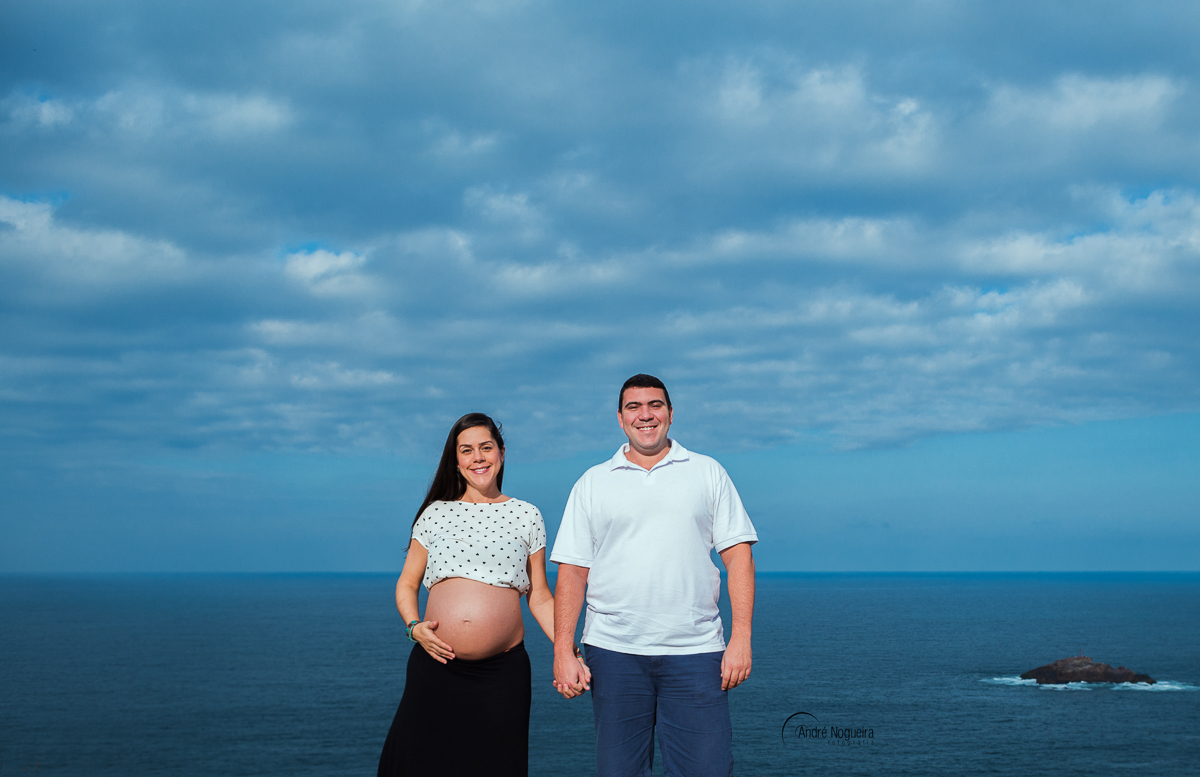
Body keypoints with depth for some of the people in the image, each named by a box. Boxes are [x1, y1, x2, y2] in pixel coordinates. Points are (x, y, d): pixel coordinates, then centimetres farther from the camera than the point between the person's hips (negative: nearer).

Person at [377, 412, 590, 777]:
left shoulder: (526, 517, 10)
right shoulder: (436, 514, 10)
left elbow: (540, 597, 11)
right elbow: (406, 585, 15)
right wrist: (414, 626, -5)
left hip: (502, 672, 0)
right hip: (436, 663, 1)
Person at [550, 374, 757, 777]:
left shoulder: (708, 473, 11)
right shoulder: (592, 483, 11)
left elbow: (738, 556, 5)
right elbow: (572, 572, 7)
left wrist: (741, 638, -5)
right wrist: (563, 652, -2)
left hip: (695, 653, 0)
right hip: (614, 652, 1)